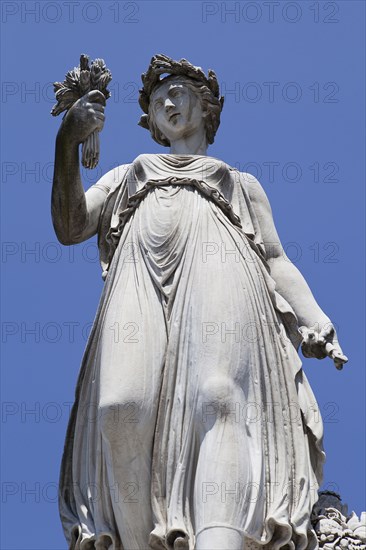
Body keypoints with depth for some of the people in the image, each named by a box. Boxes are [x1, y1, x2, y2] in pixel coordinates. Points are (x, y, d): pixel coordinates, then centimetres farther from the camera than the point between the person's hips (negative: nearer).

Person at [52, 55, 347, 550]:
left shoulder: (240, 184, 35)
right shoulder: (127, 177, 38)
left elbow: (276, 260, 21)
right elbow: (69, 227, 22)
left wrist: (314, 319, 1)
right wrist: (68, 145, 9)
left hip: (219, 269, -1)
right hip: (140, 282, 2)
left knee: (218, 397, -30)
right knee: (124, 408, -26)